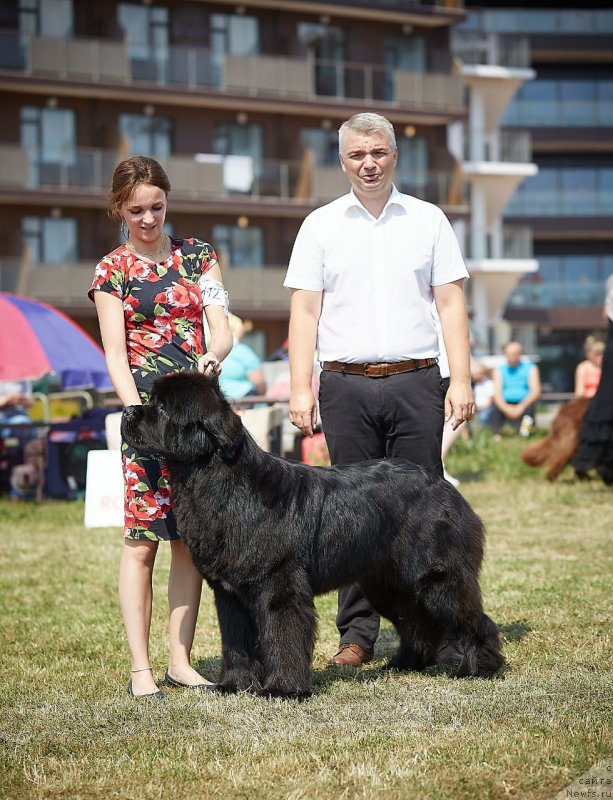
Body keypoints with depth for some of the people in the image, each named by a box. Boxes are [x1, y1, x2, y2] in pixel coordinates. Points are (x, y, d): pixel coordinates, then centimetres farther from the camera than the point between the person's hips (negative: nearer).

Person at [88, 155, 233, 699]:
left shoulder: (199, 256, 12)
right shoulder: (112, 270, 4)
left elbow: (223, 329, 4)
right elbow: (115, 353, -4)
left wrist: (213, 355, -20)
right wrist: (138, 412, -19)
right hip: (148, 409, -3)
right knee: (143, 540, -6)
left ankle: (180, 662, 10)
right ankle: (141, 670, -3)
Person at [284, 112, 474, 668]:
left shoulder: (428, 220, 10)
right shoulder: (321, 225, 10)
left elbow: (451, 303, 6)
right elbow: (304, 310, 6)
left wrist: (461, 379, -4)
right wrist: (300, 388, -3)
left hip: (415, 382, 0)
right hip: (346, 386, 1)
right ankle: (357, 635, 8)